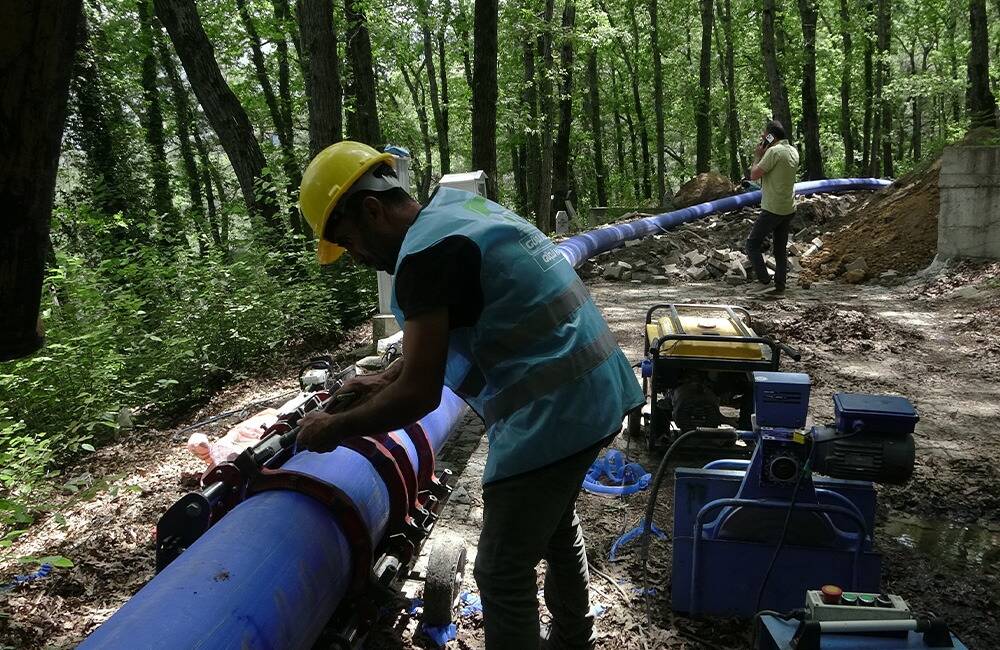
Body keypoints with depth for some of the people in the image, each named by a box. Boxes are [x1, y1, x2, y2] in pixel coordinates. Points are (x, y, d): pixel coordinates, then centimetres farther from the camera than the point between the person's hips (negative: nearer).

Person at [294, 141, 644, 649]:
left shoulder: (422, 253, -18)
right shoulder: (460, 209, 12)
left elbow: (420, 396, -19)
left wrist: (334, 429, -5)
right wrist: (385, 380, 25)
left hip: (551, 415, -11)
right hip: (598, 393, 11)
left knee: (503, 574, 4)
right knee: (555, 522, 30)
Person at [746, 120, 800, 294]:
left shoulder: (774, 151, -17)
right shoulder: (793, 151, 9)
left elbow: (754, 175, -16)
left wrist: (758, 156, -2)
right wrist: (764, 155, 10)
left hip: (772, 209, -8)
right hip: (789, 209, 8)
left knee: (752, 243, 2)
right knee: (781, 248, 14)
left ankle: (764, 281, -6)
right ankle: (779, 285, 16)